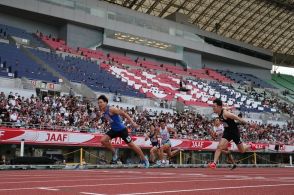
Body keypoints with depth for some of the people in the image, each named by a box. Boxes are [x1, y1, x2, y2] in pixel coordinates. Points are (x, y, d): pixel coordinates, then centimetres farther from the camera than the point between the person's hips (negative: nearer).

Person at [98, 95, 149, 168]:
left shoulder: (111, 109, -24)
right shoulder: (103, 112, 0)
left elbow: (123, 114, -23)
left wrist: (132, 122, -27)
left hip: (121, 129, -7)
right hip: (113, 130, 7)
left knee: (131, 145, 1)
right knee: (103, 140, -10)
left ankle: (144, 160, 15)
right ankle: (114, 152, 13)